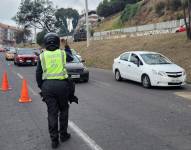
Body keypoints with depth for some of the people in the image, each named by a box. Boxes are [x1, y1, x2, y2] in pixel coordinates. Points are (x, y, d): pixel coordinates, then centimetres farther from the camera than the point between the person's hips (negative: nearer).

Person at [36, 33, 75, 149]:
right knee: (63, 110, 17)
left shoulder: (42, 56, 4)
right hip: (61, 84, -1)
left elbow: (38, 74, 5)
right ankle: (63, 135, 25)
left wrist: (41, 87, 17)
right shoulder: (62, 53, 2)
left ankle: (54, 140, 10)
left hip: (47, 86, 1)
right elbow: (71, 58, 25)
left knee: (52, 113, 6)